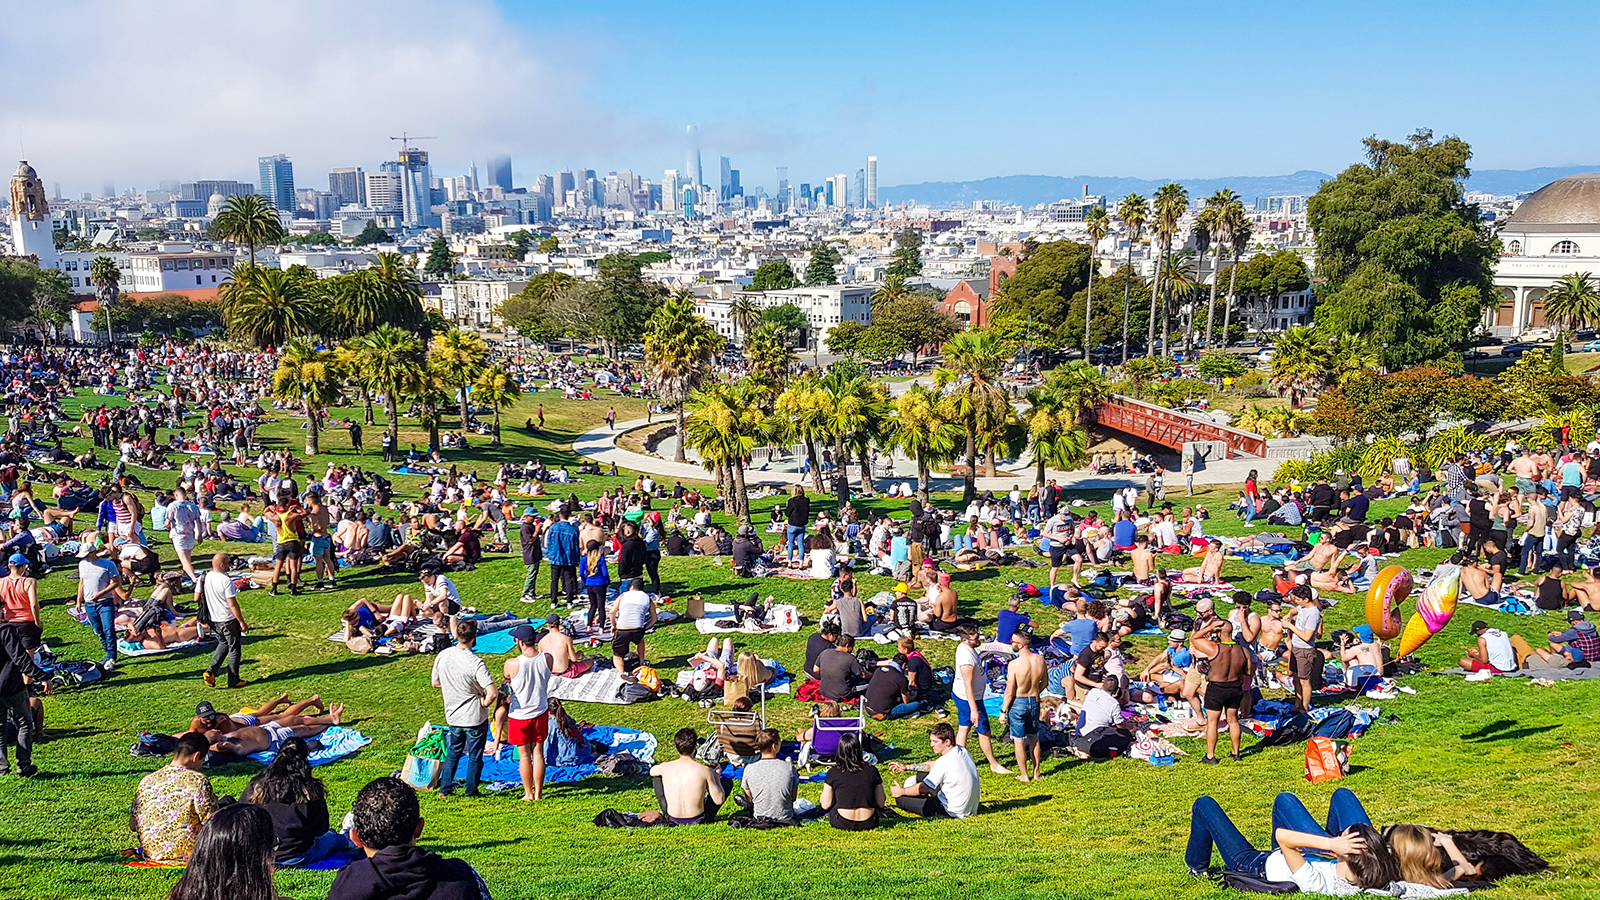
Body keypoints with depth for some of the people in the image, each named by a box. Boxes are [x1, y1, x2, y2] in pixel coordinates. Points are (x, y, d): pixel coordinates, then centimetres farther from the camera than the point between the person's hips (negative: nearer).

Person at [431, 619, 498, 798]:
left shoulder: (442, 656, -8)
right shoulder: (475, 662, -25)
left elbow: (435, 683, 9)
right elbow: (493, 693, -30)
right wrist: (485, 703, -11)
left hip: (452, 716, 5)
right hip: (475, 717, -5)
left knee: (453, 752, 24)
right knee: (475, 756, 12)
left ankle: (445, 789, 29)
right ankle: (471, 792, 22)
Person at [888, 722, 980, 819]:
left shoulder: (945, 762, -27)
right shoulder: (962, 750, 0)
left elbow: (923, 788, -14)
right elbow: (932, 765, 16)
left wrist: (901, 791, 3)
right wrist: (907, 767, 19)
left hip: (953, 812, -9)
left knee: (900, 798, -7)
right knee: (922, 774, 21)